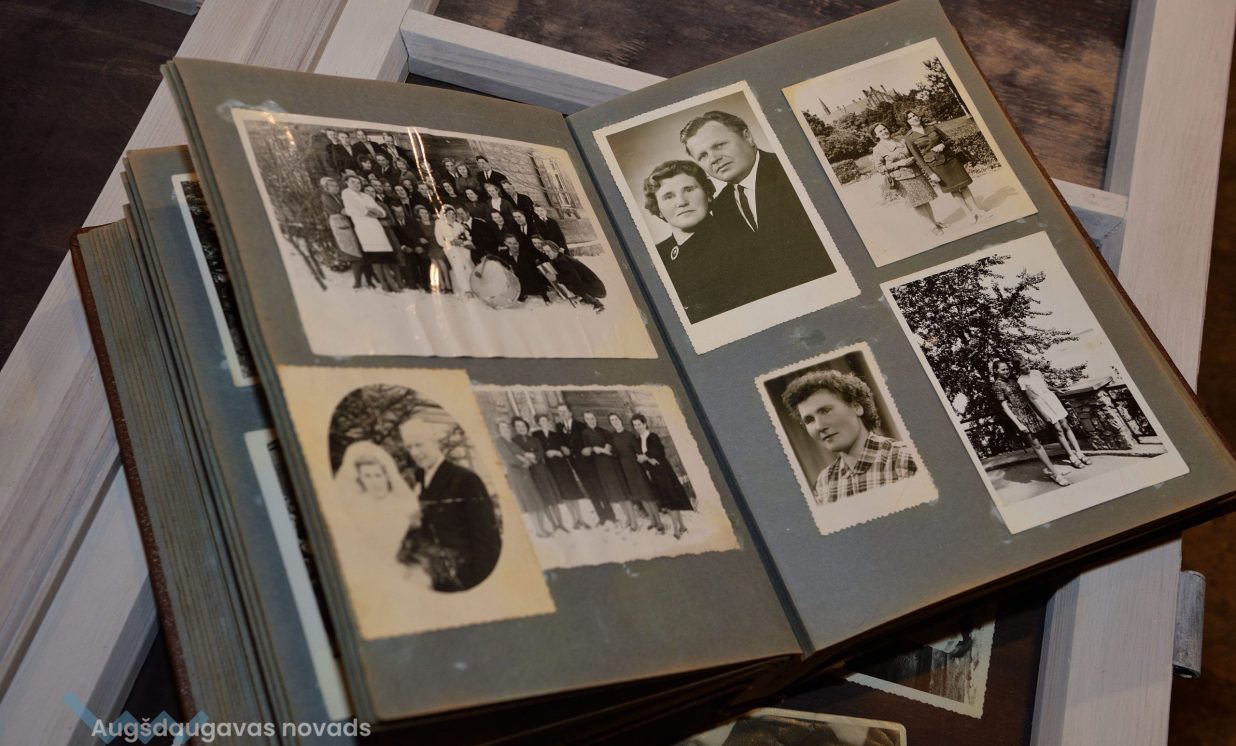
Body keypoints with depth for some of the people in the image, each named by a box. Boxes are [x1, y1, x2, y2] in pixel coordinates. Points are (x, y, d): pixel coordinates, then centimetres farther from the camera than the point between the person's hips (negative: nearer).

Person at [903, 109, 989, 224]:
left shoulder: (932, 127, 4)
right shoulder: (909, 137, -7)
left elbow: (948, 140, 11)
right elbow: (918, 158, -9)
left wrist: (943, 145, -12)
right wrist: (930, 173, -14)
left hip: (949, 158, 3)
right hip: (935, 165, -3)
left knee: (963, 186, 4)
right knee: (953, 190, 5)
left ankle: (977, 210, 12)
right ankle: (970, 214, 15)